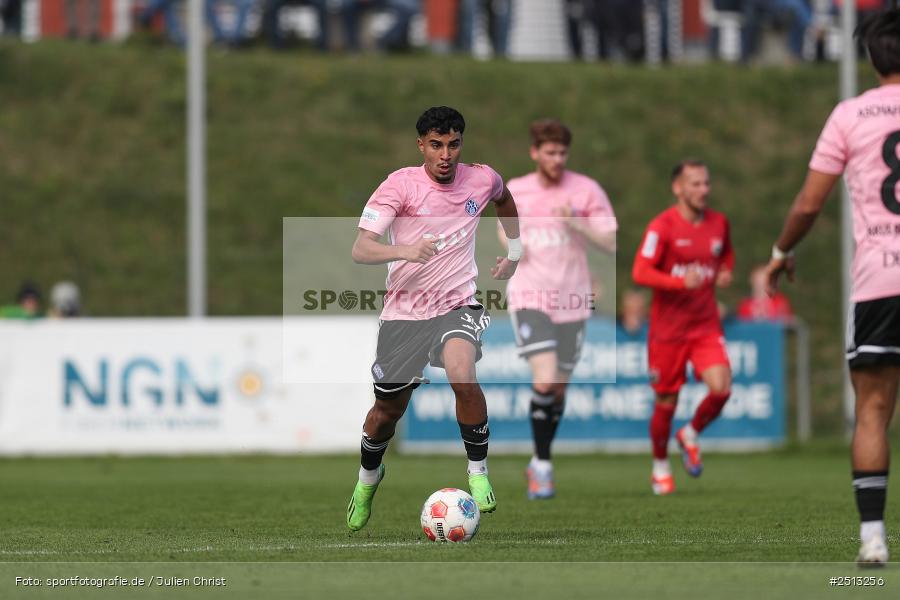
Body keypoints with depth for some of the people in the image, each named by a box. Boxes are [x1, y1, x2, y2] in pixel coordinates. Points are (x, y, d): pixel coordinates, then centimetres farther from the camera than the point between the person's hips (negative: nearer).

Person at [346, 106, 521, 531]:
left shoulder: (482, 179, -1)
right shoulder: (400, 184, -12)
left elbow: (504, 198, 26)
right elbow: (360, 248, -21)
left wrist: (515, 249, 20)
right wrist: (404, 250, -39)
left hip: (457, 307, 0)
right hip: (403, 311, 0)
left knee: (462, 375, -30)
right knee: (388, 409, 10)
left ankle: (478, 471, -11)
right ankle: (368, 477, 43)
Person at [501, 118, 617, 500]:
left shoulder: (586, 190, -3)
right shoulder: (514, 191, 4)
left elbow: (610, 243, -6)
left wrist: (575, 222, -20)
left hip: (571, 300, 1)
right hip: (529, 296, -1)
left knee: (558, 389, 10)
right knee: (544, 381, -18)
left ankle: (540, 463, 30)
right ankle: (542, 465, -4)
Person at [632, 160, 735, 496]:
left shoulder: (718, 223, 5)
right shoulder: (663, 226, -11)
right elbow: (640, 273, -17)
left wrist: (725, 273, 5)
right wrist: (681, 282, -30)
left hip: (706, 326, 3)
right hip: (668, 327, -3)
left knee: (721, 389, -16)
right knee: (666, 402, 5)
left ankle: (690, 436, 14)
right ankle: (660, 467, 27)